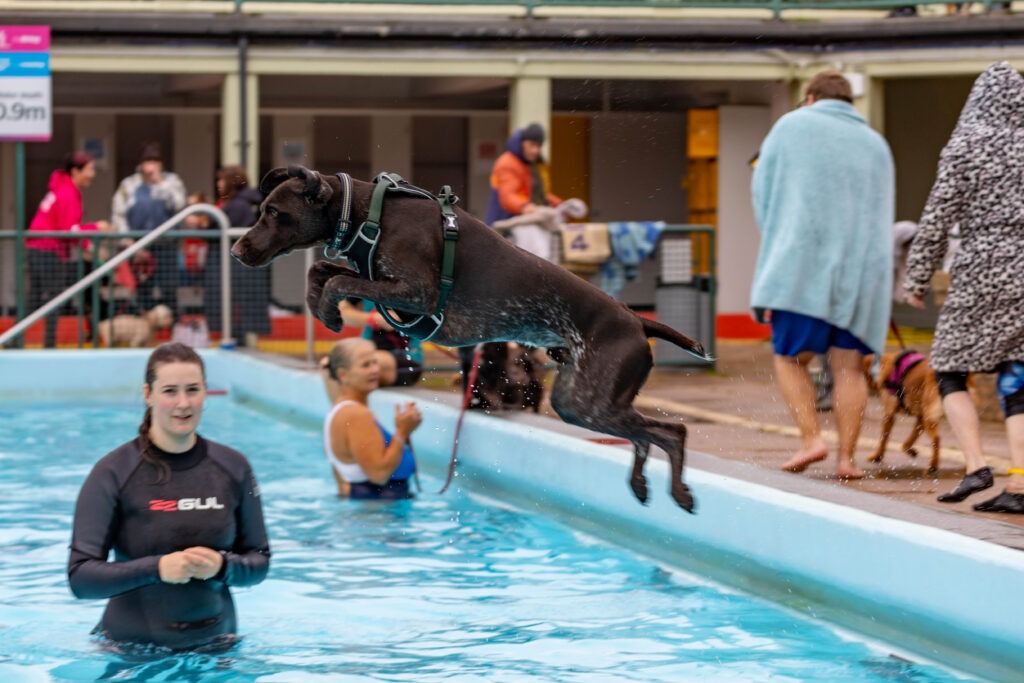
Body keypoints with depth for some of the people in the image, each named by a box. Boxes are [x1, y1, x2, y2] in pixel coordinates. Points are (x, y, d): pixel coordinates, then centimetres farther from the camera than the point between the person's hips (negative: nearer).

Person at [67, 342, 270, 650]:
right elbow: (80, 577, -14)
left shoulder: (233, 468, 1)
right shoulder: (112, 473, -10)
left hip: (215, 646, 3)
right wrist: (157, 568, -26)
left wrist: (222, 566, -15)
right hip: (132, 649, -3)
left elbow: (259, 562, 7)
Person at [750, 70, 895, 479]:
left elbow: (763, 192, 9)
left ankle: (811, 438, -9)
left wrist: (778, 246, 20)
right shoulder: (876, 144, 18)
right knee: (848, 366, 4)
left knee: (790, 357, 6)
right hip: (862, 267, 3)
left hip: (802, 262, -3)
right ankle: (846, 456, -2)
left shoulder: (791, 126, 7)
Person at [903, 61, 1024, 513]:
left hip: (981, 273, -4)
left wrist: (916, 278, 1)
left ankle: (976, 465, -9)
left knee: (950, 372, 8)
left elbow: (938, 219, -6)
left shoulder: (965, 148, -6)